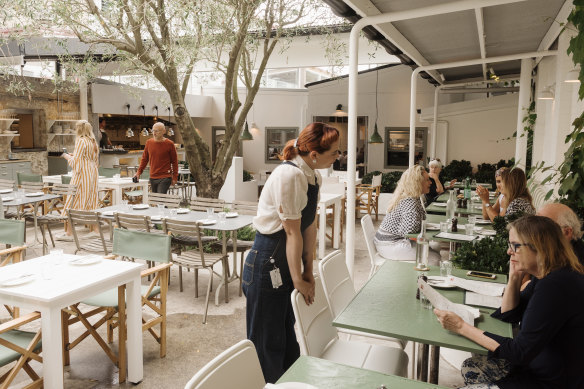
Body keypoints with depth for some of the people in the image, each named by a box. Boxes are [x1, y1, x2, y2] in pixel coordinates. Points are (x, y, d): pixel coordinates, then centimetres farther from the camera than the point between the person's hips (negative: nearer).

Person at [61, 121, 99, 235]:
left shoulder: (81, 141, -12)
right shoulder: (93, 141, 12)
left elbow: (75, 162, -15)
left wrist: (67, 156, 3)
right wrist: (74, 155, 21)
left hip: (82, 174, -8)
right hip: (92, 173, 8)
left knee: (73, 200, -3)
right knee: (91, 201, 11)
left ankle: (69, 232, -1)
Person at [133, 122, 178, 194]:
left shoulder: (169, 144, -6)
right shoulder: (149, 142, 7)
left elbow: (174, 162, -1)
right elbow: (144, 159, 15)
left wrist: (175, 177, -3)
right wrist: (139, 172, 8)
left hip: (165, 178, -5)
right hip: (152, 177, 5)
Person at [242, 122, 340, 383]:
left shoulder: (314, 177, 5)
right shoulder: (289, 175, -23)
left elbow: (310, 226, 7)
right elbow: (293, 232, -20)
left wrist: (308, 272, 8)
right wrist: (298, 280, -13)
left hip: (288, 266, 9)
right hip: (267, 266, -9)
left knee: (288, 338, 22)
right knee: (268, 343, 6)